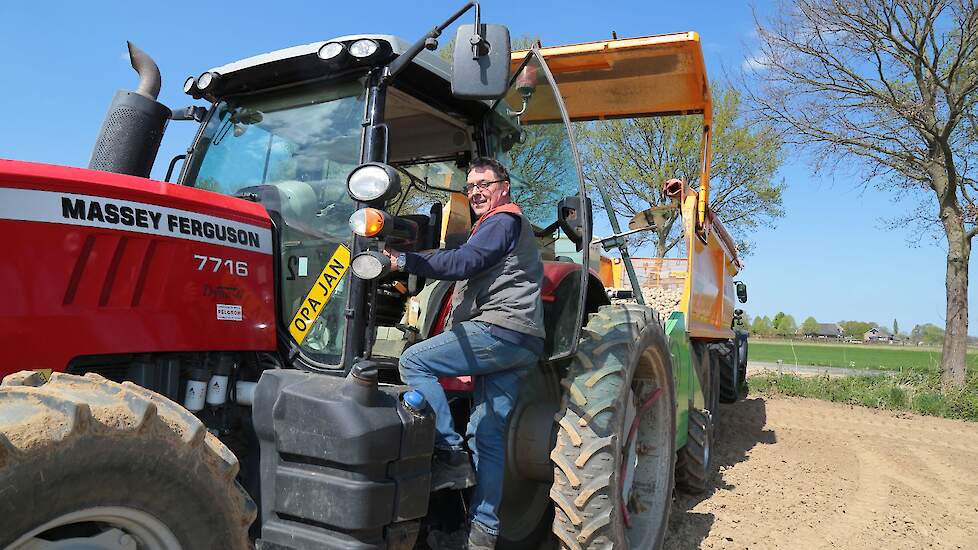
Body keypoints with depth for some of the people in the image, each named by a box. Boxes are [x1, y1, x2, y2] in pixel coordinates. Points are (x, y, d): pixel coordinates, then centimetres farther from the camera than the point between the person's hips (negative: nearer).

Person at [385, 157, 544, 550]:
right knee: (488, 436, 5)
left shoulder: (503, 219, 1)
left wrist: (406, 261, -24)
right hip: (518, 344, 10)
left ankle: (450, 453, -15)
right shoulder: (502, 224, 33)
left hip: (500, 330, -10)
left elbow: (466, 262, -17)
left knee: (414, 361, -14)